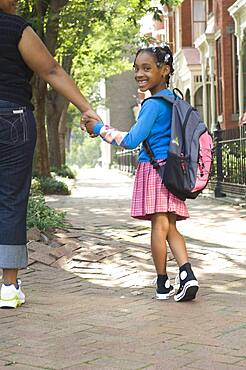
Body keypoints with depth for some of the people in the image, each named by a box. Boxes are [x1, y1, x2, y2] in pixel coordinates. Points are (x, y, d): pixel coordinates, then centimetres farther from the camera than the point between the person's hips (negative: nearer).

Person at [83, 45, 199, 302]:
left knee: (159, 226, -2)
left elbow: (131, 141, -12)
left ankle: (162, 283, 5)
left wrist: (98, 128, -2)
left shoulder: (153, 104, -11)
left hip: (153, 169, -8)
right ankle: (187, 274, -8)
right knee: (170, 228, 9)